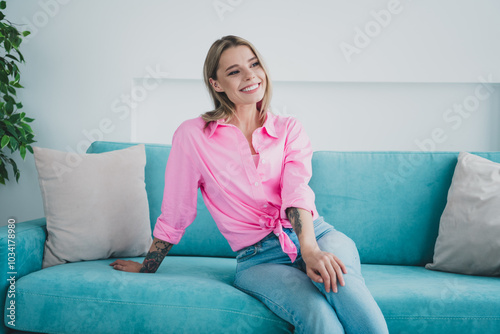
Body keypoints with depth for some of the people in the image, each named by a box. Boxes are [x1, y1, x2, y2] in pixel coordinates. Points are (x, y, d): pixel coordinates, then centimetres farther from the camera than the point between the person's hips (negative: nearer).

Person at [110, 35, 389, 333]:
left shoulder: (290, 129, 10)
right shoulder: (192, 136, 2)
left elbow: (298, 191, -9)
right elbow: (175, 214, 11)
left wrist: (310, 249, -27)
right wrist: (147, 269, 18)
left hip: (317, 234, 3)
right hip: (258, 258, -2)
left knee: (343, 288, -34)